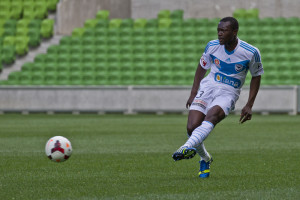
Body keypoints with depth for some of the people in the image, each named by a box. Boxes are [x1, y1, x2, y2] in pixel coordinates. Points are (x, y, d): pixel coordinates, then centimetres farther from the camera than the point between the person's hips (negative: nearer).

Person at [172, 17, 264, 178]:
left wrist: (249, 105, 0)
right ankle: (205, 159, 11)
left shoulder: (251, 53, -8)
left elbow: (256, 77, 6)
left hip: (228, 93, -3)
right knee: (192, 128, -16)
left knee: (212, 115, -36)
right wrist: (193, 94, 11)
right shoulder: (212, 46, 0)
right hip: (208, 87, 3)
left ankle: (188, 147, -55)